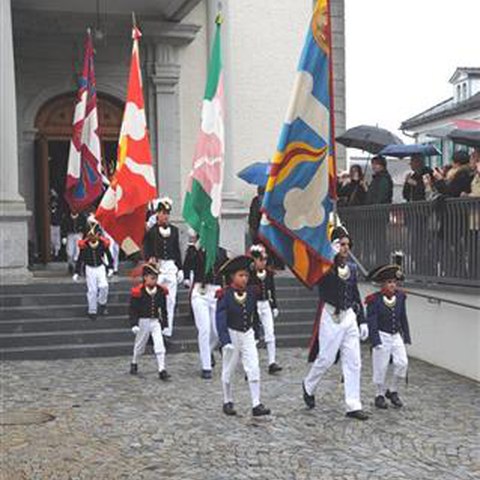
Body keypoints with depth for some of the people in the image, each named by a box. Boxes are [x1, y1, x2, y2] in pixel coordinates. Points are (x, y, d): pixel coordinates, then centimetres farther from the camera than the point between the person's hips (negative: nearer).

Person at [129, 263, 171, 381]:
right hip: (143, 322, -3)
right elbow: (132, 309, -11)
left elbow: (163, 309, 9)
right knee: (140, 345, 15)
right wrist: (134, 324, -17)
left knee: (160, 346, -8)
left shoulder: (161, 291, -1)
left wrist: (164, 322, 10)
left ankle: (162, 370, -7)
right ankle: (134, 364, 40)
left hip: (156, 322, 3)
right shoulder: (138, 292, -14)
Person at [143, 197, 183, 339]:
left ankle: (168, 329, 10)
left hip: (171, 267, 3)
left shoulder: (174, 230, 9)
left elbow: (177, 251, 13)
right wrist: (150, 258, -21)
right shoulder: (151, 231, -1)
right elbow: (146, 249, -2)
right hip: (156, 266, -3)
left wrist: (180, 268, 10)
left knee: (171, 300, 3)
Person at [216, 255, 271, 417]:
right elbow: (220, 319, -16)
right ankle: (228, 402, 26)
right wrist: (225, 340, -23)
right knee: (229, 370, 10)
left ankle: (256, 405, 0)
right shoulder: (225, 295, -15)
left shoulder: (251, 292, 0)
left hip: (247, 334, 4)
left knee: (253, 369, -3)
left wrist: (256, 333, 15)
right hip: (232, 335, -4)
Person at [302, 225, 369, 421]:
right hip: (331, 317, -6)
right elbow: (326, 278, -31)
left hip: (349, 316, 6)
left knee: (353, 362, 3)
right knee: (326, 359, 1)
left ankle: (353, 406, 7)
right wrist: (332, 256, -32)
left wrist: (362, 321, 14)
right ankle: (308, 386, 31)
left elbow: (356, 295, 17)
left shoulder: (352, 267, 12)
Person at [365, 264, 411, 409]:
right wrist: (375, 341, -18)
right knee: (381, 367, 1)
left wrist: (406, 336, 9)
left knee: (402, 363, -6)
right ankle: (380, 395, 20)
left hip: (396, 336, 4)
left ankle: (393, 391, 14)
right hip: (382, 337, -4)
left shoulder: (400, 297, 4)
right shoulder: (374, 300, -12)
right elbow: (371, 321, -13)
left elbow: (403, 318, 11)